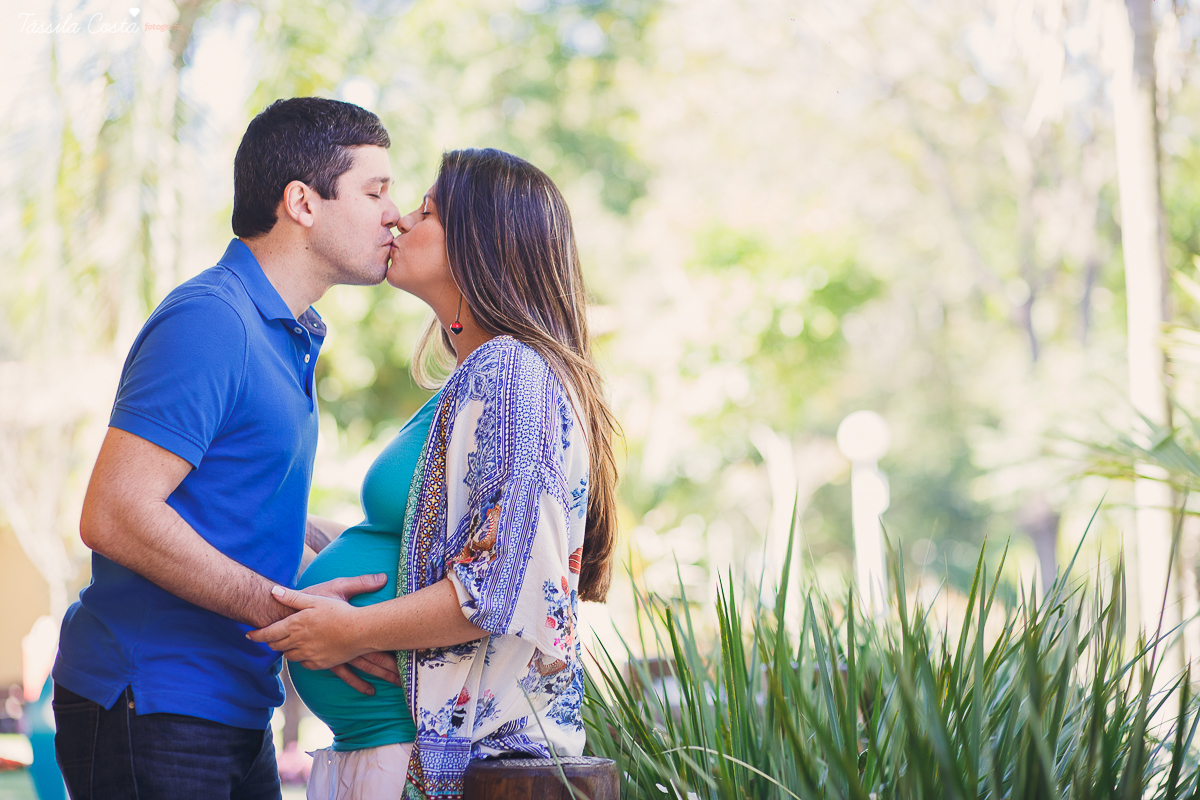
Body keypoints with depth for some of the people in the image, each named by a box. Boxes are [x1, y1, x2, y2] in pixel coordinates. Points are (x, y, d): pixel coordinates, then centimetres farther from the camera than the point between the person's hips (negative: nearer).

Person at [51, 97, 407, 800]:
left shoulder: (287, 337, 16)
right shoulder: (209, 321, -17)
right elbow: (115, 516, -24)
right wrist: (284, 610, -22)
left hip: (232, 710, 10)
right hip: (152, 713, -10)